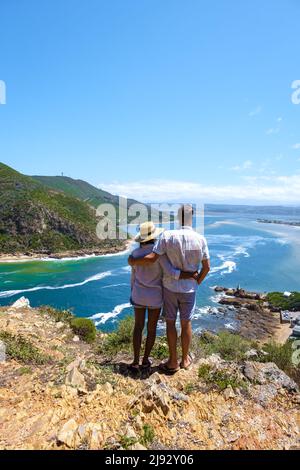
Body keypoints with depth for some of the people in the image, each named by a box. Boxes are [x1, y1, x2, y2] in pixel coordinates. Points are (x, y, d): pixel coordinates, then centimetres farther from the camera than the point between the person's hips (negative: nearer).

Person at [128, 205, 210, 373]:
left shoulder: (167, 236, -18)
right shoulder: (200, 239, -12)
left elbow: (151, 259, -21)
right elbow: (207, 266, -5)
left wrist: (133, 261, -2)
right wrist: (197, 282, 12)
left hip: (170, 287, -1)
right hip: (189, 288, 1)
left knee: (170, 322, 13)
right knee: (186, 323, 16)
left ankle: (173, 361, 23)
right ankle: (185, 359, 32)